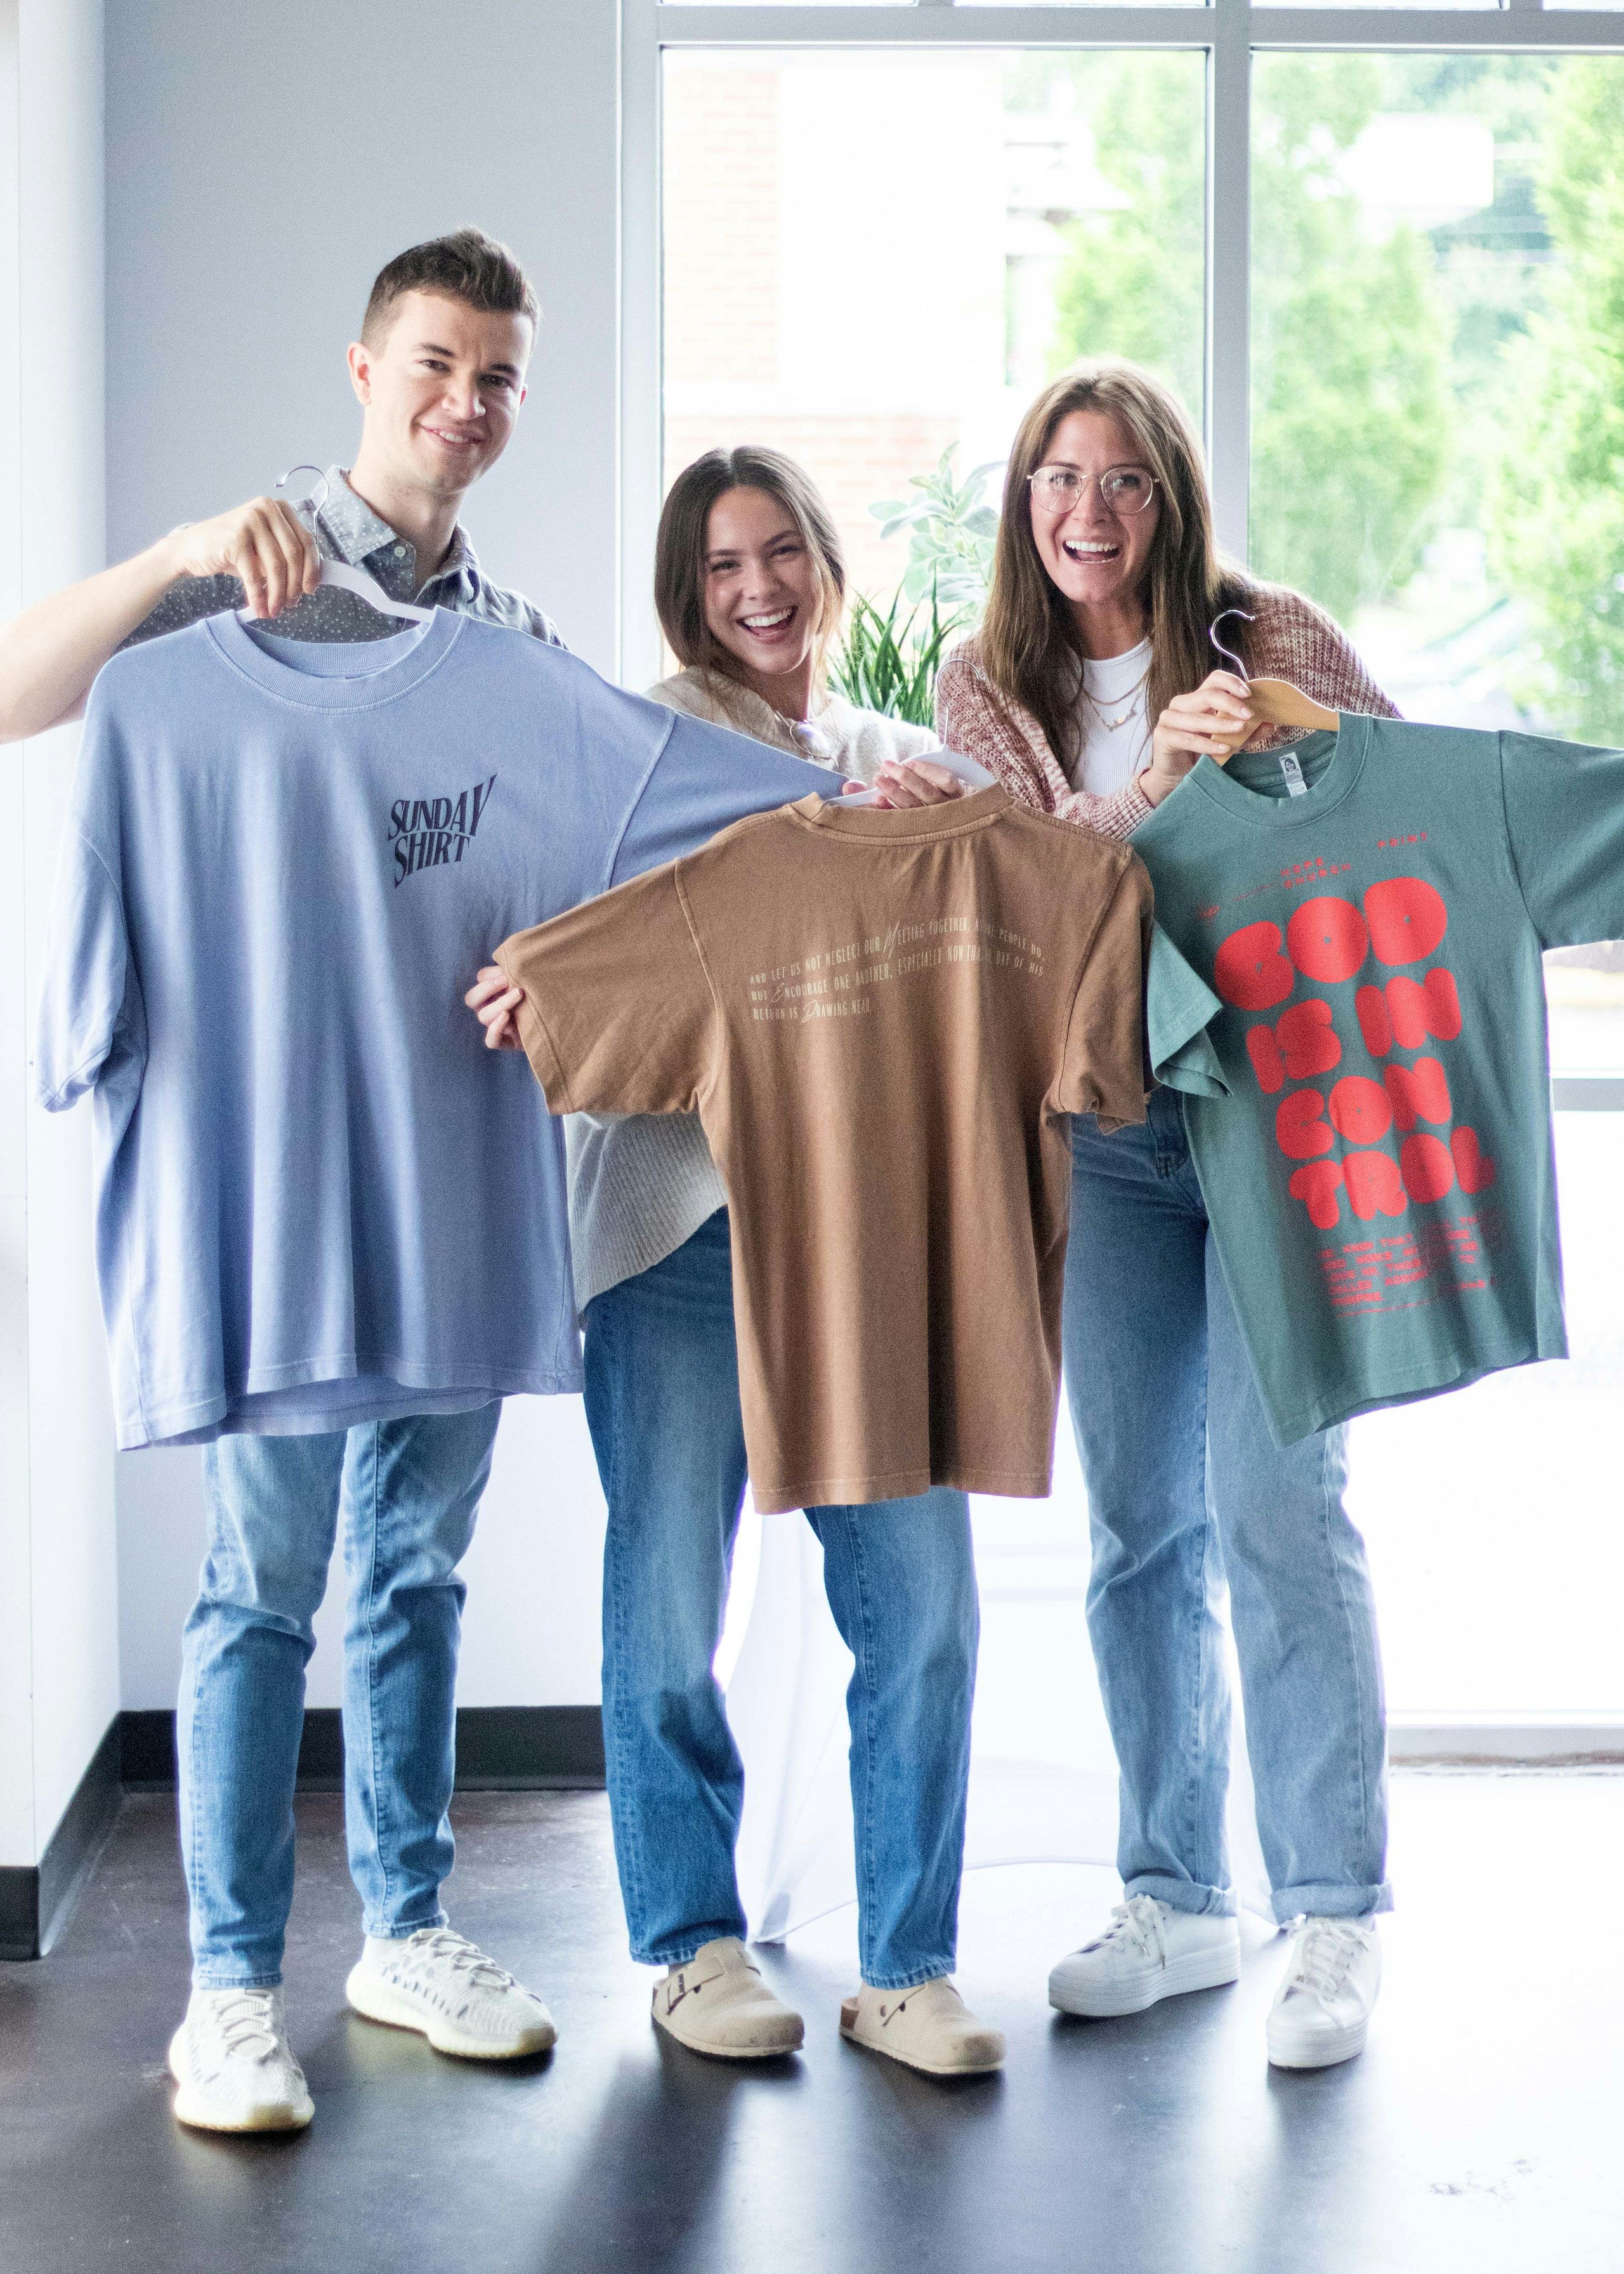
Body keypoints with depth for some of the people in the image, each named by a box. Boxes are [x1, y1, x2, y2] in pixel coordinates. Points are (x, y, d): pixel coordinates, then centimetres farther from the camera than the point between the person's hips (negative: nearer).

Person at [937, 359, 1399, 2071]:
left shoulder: (1269, 639, 1)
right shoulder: (988, 685, 7)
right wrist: (1155, 778, -22)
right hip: (1105, 1126, 3)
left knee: (1278, 1501, -9)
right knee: (1139, 1524, 8)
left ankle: (1334, 1917, -1)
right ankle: (1174, 1898, 19)